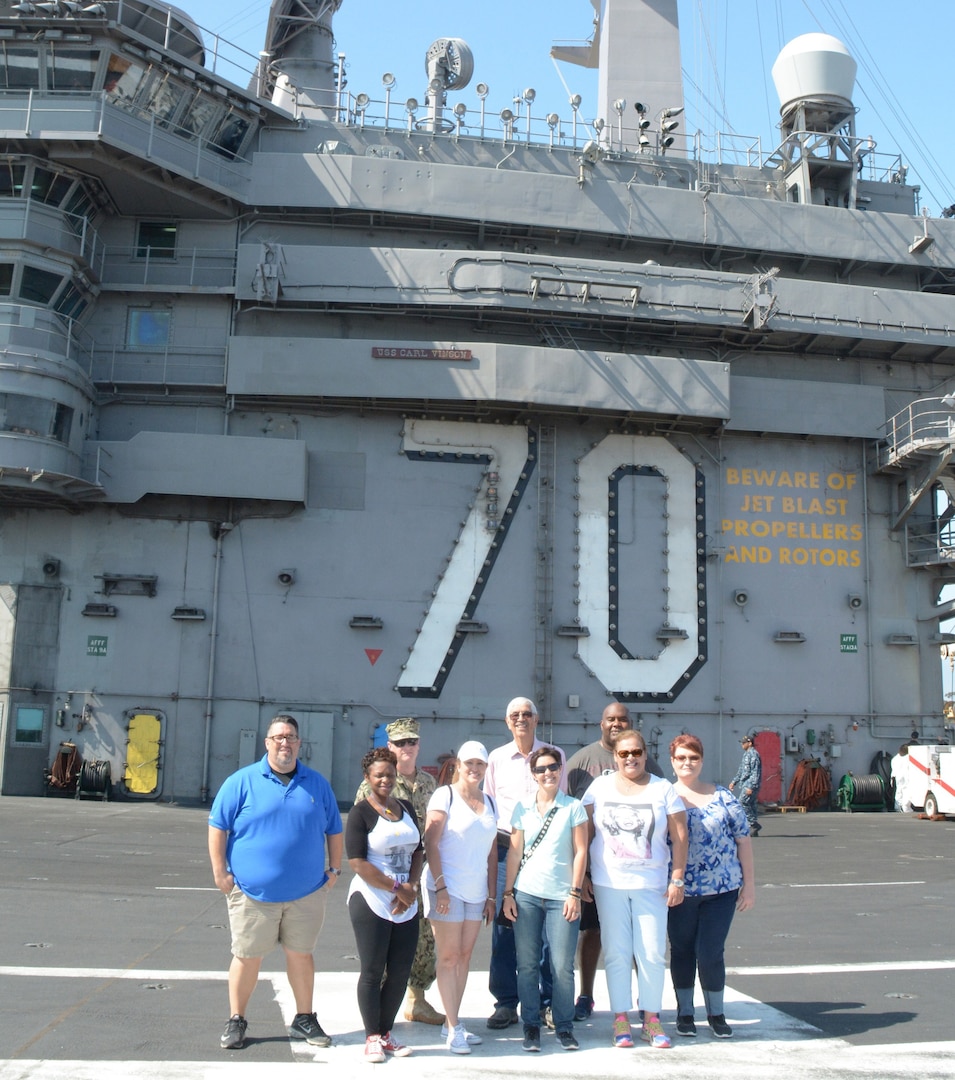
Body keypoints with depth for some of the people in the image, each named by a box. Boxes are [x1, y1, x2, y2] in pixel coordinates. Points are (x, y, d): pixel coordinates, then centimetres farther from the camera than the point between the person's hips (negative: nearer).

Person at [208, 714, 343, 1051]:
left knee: (301, 954, 12)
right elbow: (217, 827, -2)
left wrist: (335, 869, 8)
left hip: (306, 892, 3)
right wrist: (220, 872, -7)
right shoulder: (242, 781, -3)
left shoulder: (317, 783, 6)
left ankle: (304, 1020, 26)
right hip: (253, 892, -2)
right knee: (246, 958, 6)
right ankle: (236, 1021, 22)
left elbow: (334, 830, 13)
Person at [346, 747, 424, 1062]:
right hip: (371, 904, -5)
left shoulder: (406, 808, 11)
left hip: (406, 906, 6)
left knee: (400, 972, 8)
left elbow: (418, 851, 14)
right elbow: (357, 862, -13)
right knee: (372, 972, 2)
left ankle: (386, 1033, 21)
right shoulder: (361, 812, -7)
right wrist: (397, 888, -12)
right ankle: (372, 1038, 14)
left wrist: (411, 888, -3)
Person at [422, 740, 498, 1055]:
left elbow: (492, 852, 14)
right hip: (448, 888, -6)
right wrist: (440, 886, -17)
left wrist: (492, 895, 11)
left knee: (464, 956, 9)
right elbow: (430, 842, -11)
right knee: (449, 957, -1)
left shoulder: (489, 803, 12)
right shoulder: (445, 795, -6)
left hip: (476, 892, 6)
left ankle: (452, 1022, 17)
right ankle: (454, 1028, 3)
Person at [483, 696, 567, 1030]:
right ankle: (506, 1002, 10)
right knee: (504, 925, 0)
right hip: (506, 848, 1)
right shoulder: (497, 758, 9)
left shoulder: (555, 755, 7)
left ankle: (548, 1001, 11)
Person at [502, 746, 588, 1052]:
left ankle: (564, 1027, 12)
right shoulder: (523, 808, 7)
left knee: (562, 966, -3)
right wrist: (508, 893, 3)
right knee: (527, 965, 3)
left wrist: (575, 893, -5)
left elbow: (580, 852, 0)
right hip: (526, 895, 2)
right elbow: (514, 852, 7)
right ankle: (531, 1026, 15)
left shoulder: (573, 808, 1)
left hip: (561, 897, -2)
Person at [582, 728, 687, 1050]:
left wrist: (677, 879, -4)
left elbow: (680, 837, 2)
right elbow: (585, 833, 5)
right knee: (616, 953, 3)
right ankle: (620, 1019, 13)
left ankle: (651, 1019, 14)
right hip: (609, 883, 0)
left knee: (652, 954, 0)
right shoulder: (600, 787, 4)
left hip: (651, 884, 0)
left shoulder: (663, 790, 2)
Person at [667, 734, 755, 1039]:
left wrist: (749, 883, 3)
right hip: (679, 891, 0)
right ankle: (684, 1013, 26)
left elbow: (743, 839, 5)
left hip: (721, 890, 0)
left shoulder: (723, 797, 2)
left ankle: (716, 1014, 21)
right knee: (682, 951, 10)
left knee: (711, 953, 0)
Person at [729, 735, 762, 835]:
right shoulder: (746, 754, 18)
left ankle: (754, 824, -8)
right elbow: (741, 771, 26)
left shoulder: (754, 754, -13)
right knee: (750, 805, 9)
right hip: (745, 784, 10)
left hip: (750, 785, -10)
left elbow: (755, 773, -19)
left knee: (742, 803, -14)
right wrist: (734, 781, 20)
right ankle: (753, 830, 11)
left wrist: (751, 787, -23)